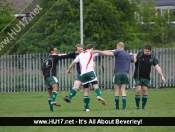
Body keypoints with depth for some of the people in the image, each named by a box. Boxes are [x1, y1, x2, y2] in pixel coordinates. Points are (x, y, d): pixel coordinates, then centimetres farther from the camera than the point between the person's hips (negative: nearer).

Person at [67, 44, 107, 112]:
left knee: (86, 90, 6)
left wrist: (69, 70, 43)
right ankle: (99, 96, -42)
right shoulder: (91, 53, 14)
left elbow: (73, 63, 31)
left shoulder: (80, 55, 24)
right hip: (90, 72, -3)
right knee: (95, 85, -10)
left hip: (83, 74, 3)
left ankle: (86, 107, 4)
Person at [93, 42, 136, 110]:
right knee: (123, 90, 5)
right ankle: (124, 106, -8)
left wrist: (99, 51, -12)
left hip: (118, 73, -4)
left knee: (117, 90, 3)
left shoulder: (118, 52, 0)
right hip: (125, 74, 4)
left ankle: (117, 107, 3)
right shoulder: (128, 55, 18)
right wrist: (134, 55, 58)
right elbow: (134, 60, 37)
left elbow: (109, 53, -14)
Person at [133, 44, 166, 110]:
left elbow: (157, 67, -4)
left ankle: (143, 106, 9)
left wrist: (162, 76, -11)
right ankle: (137, 106, 5)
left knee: (145, 90, -1)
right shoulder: (140, 55, -6)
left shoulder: (152, 57, 0)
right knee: (138, 90, -9)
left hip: (146, 77, 2)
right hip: (138, 76, -2)